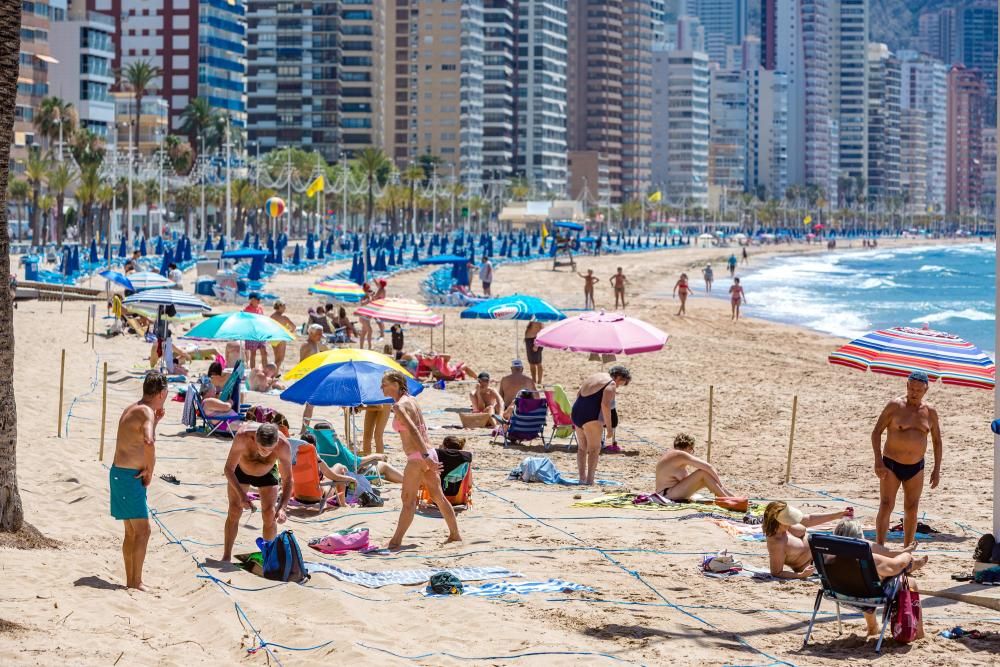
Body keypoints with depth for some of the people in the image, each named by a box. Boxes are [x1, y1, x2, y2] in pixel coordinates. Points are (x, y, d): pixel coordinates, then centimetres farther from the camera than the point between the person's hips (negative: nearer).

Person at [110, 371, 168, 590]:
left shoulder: (131, 410, 16)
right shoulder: (146, 412, -15)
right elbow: (149, 443, -34)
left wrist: (155, 422, 21)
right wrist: (149, 472, -20)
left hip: (120, 474, 10)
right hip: (130, 476, -10)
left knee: (131, 532, 15)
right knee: (142, 531, -7)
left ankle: (130, 581, 19)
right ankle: (136, 582, -6)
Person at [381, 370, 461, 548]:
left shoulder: (399, 406, -14)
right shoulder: (411, 400, 12)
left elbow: (413, 431, -24)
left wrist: (425, 457, -28)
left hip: (417, 457, -9)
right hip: (429, 452, 9)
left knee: (408, 500, -4)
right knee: (438, 497, 15)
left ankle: (396, 541, 0)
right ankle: (455, 535, 22)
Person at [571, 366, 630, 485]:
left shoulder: (594, 377, 22)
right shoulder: (611, 384, -4)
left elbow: (578, 394, 23)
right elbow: (605, 405, -16)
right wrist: (609, 427, -15)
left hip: (576, 413, 8)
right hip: (590, 417, -8)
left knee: (582, 448, 17)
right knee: (594, 448, -4)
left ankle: (582, 477, 17)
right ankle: (590, 479, -12)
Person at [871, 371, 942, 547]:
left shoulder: (930, 412, 3)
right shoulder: (895, 406, -7)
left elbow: (937, 441, 12)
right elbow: (876, 432, -6)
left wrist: (937, 470, 6)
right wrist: (878, 461, -15)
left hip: (916, 467, 3)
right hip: (891, 464, -3)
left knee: (912, 510, 7)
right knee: (886, 506, -9)